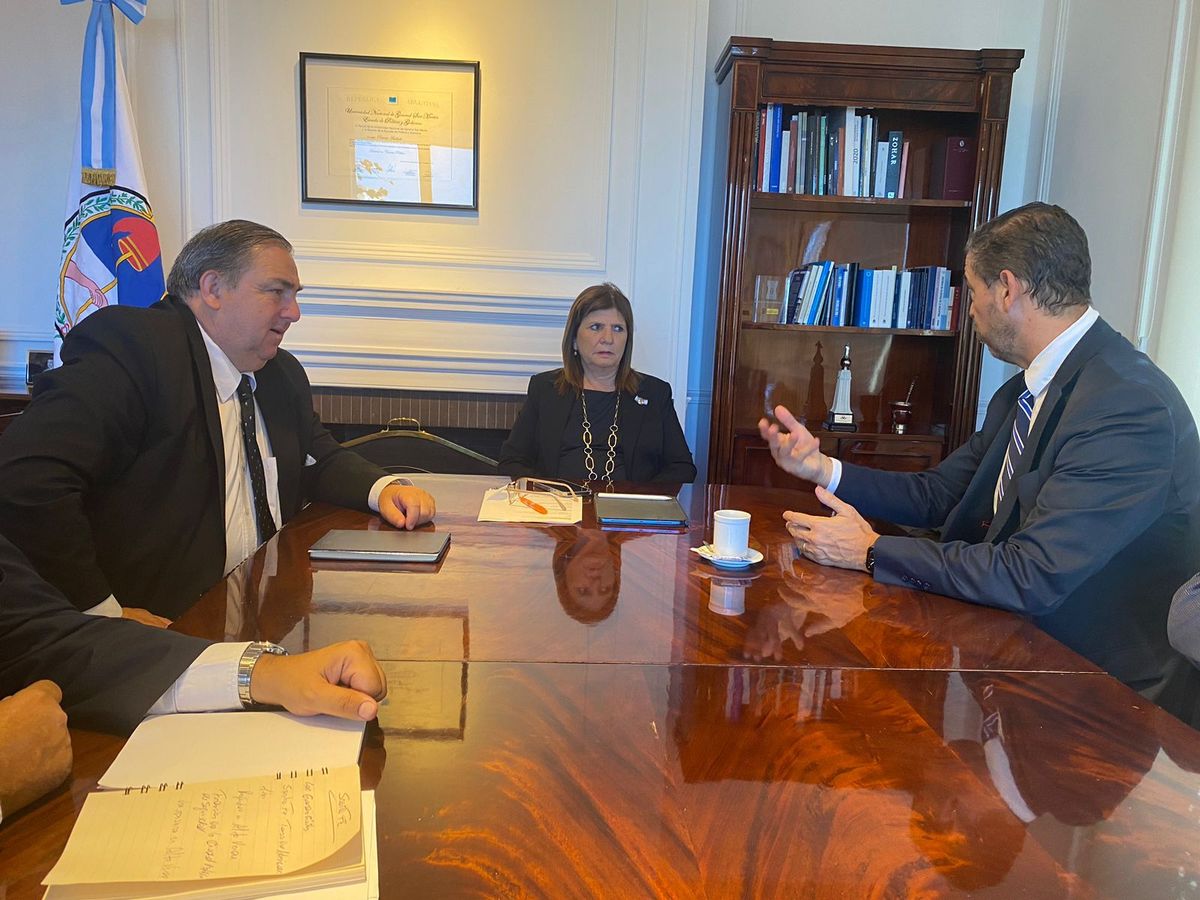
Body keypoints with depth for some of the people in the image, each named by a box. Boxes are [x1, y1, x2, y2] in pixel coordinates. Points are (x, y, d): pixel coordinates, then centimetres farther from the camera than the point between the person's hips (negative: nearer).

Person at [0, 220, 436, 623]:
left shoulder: (283, 374, 13)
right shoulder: (130, 346, -13)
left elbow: (321, 460, 24)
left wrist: (384, 488, 2)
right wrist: (103, 611, -22)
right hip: (165, 629, -8)